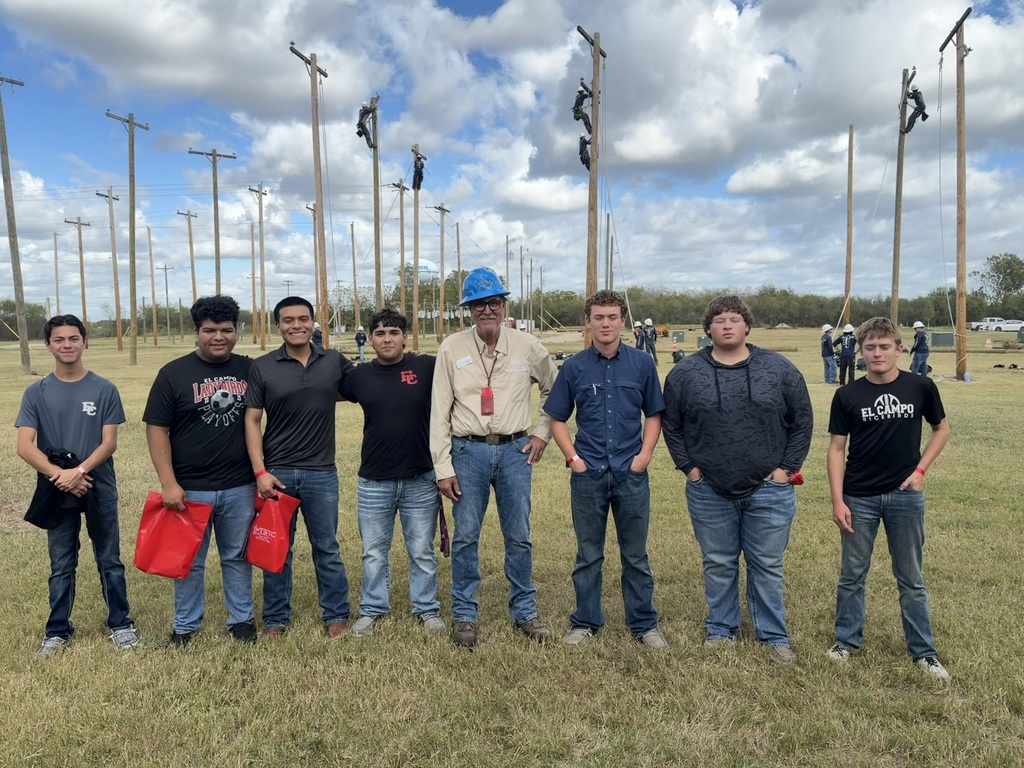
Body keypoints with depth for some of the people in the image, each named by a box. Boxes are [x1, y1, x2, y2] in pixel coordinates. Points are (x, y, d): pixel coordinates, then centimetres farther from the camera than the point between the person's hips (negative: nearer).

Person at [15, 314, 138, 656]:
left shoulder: (104, 390, -4)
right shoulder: (36, 393, -1)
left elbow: (109, 443, -7)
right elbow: (25, 447, -7)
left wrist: (79, 471, -20)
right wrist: (60, 476, -17)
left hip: (100, 491, -1)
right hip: (57, 493, 1)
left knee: (110, 562, 9)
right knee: (61, 567, 13)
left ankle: (121, 624, 23)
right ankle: (57, 631, 28)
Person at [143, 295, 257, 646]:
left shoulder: (249, 369, 1)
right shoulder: (174, 373, -5)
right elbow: (157, 430, -6)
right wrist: (168, 483, -11)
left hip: (240, 487, 2)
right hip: (190, 488, -1)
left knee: (238, 557, 14)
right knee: (189, 561, 12)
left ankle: (242, 619, 29)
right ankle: (185, 626, 28)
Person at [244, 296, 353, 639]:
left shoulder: (335, 361, 2)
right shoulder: (262, 367, -2)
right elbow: (252, 420, -2)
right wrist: (259, 471, -9)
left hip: (321, 473, 0)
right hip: (276, 473, 0)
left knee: (327, 548, 10)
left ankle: (336, 615, 24)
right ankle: (275, 618, 27)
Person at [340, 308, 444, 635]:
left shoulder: (427, 367, -6)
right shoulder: (359, 376, 2)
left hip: (421, 480, -2)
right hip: (373, 482, 2)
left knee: (422, 552, 13)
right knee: (373, 553, 15)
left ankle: (427, 608, 30)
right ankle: (372, 609, 32)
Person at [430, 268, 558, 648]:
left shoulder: (527, 346, 1)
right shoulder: (452, 348, -3)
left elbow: (555, 389, 17)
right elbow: (439, 410, -3)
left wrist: (543, 433, 9)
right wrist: (442, 467, -6)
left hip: (515, 450, 1)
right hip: (468, 450, -1)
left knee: (519, 536, 10)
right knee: (465, 537, 5)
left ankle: (524, 612, 26)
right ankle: (464, 615, 21)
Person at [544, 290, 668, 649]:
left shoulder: (641, 363, 1)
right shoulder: (574, 367, 0)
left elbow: (654, 414, 8)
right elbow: (557, 419, 6)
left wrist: (645, 454, -4)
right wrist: (573, 457, -4)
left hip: (632, 473, 0)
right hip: (588, 475, 0)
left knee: (636, 554, 10)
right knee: (588, 554, 11)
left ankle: (644, 623, 25)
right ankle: (585, 622, 25)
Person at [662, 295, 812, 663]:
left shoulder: (780, 369, -1)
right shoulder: (686, 372, -2)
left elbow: (802, 421, 5)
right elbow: (670, 424, 7)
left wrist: (787, 467, 0)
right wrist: (688, 467, 1)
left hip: (768, 491, 0)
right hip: (709, 491, 1)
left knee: (767, 566, 10)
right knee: (718, 565, 13)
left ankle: (775, 636, 26)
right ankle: (720, 629, 30)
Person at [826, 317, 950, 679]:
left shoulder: (921, 387, -4)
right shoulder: (848, 395, -5)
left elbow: (941, 429, 11)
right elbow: (836, 448, -3)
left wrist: (921, 469, -2)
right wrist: (837, 501, -8)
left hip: (905, 496, 0)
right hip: (859, 498, 0)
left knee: (911, 578, 12)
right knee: (852, 575, 11)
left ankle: (924, 651, 26)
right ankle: (847, 640, 27)